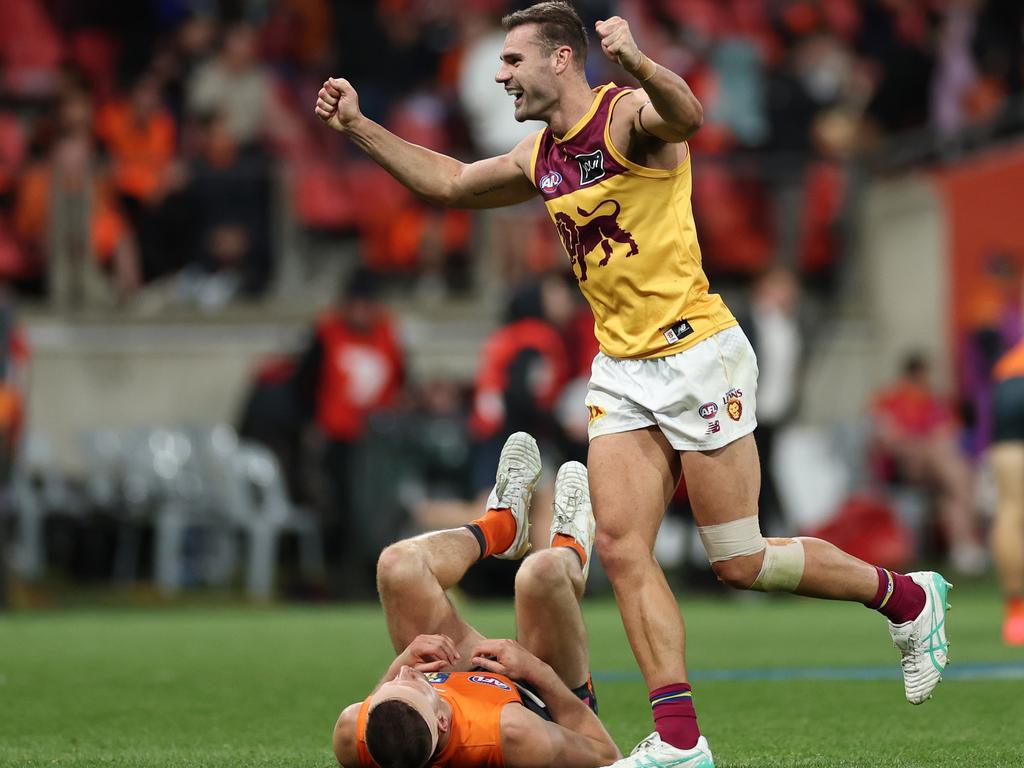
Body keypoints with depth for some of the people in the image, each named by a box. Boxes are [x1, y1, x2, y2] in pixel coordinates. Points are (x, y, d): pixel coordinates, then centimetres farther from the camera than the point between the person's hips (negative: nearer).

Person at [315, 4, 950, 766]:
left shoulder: (629, 115, -12)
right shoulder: (541, 160, 13)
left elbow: (685, 114, -37)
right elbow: (448, 182, 30)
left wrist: (637, 64, -58)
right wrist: (358, 126, 24)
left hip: (697, 355, -8)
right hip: (621, 370, 8)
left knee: (739, 561, -4)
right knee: (621, 546, -8)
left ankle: (909, 597, 19)